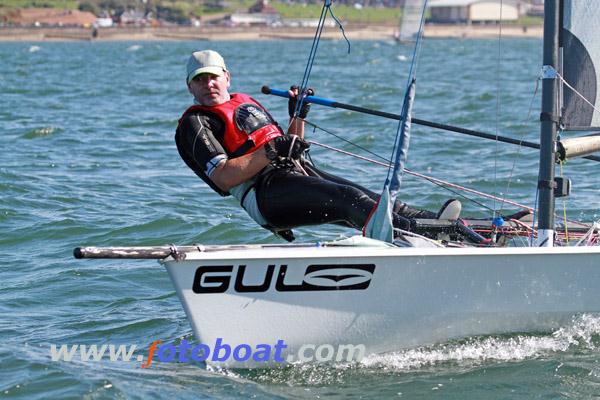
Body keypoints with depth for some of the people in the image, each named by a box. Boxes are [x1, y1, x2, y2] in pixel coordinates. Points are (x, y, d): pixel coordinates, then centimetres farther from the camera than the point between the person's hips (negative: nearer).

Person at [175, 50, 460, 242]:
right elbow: (223, 178, -10)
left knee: (375, 201, -13)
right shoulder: (196, 123, 6)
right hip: (266, 192, -8)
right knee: (351, 199, -29)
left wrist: (298, 117, 15)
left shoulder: (247, 103, 31)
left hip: (301, 171, 8)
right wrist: (271, 152, -17)